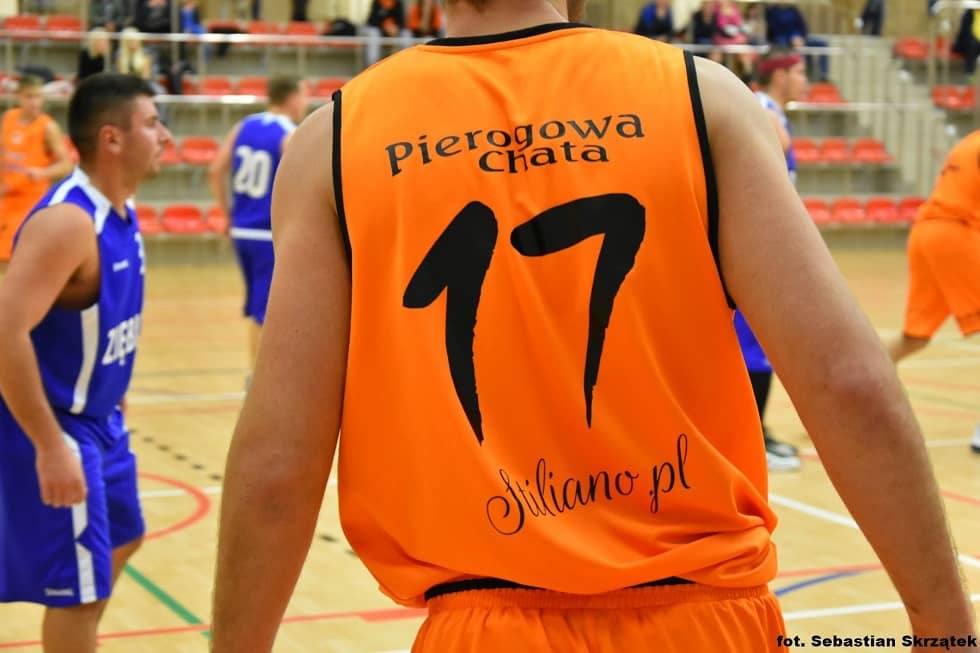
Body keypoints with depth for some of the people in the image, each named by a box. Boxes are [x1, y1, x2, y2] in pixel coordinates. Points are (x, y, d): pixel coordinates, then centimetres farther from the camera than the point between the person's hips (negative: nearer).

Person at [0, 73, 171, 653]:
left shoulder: (122, 212, 4)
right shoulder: (68, 220, -26)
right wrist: (51, 446, -31)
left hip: (100, 421, 10)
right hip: (54, 429, -10)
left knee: (121, 538, 25)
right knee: (77, 585, -2)